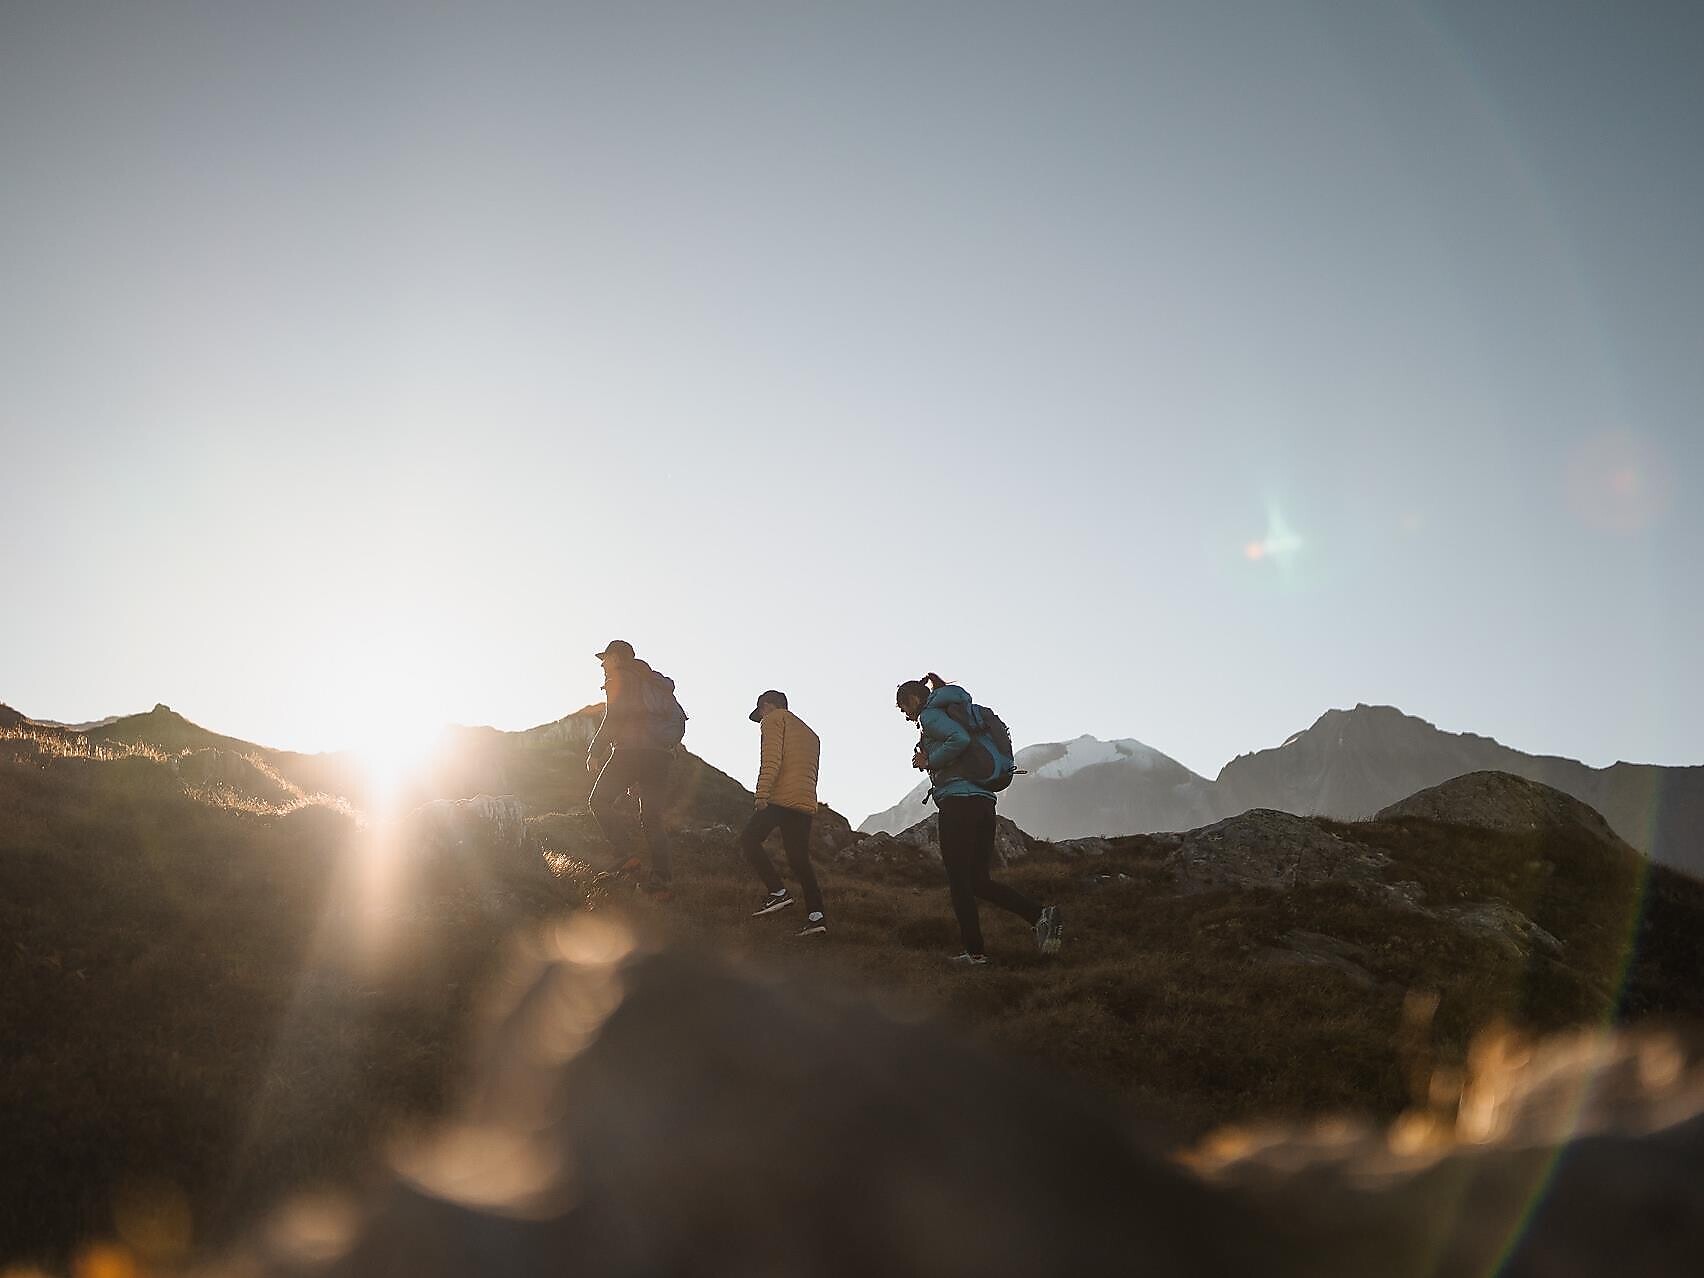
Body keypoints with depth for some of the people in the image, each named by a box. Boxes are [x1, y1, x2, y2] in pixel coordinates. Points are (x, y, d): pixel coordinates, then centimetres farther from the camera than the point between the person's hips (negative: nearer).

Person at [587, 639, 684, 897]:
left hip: (631, 751, -7)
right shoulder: (658, 683, 23)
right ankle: (661, 878, -2)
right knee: (652, 817, 8)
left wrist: (595, 752, -1)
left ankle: (626, 855, -12)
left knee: (600, 801, 3)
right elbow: (679, 720, 19)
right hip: (661, 756, 7)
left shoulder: (619, 679, 3)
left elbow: (612, 719, -7)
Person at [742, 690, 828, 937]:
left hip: (781, 797, -8)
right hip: (806, 803, 8)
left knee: (749, 839, 1)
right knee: (799, 858, 6)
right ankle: (816, 916, -4)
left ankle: (777, 892, -11)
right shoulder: (809, 733, 31)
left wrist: (762, 793, -15)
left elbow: (772, 757, -11)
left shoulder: (774, 719, 6)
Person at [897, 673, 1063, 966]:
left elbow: (960, 739, -20)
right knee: (979, 880, 9)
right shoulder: (953, 712, 26)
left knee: (959, 881, -1)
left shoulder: (930, 714, -1)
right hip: (984, 801, 9)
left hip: (958, 801, -9)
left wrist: (929, 761, -7)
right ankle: (1040, 914, -6)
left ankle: (975, 952, -1)